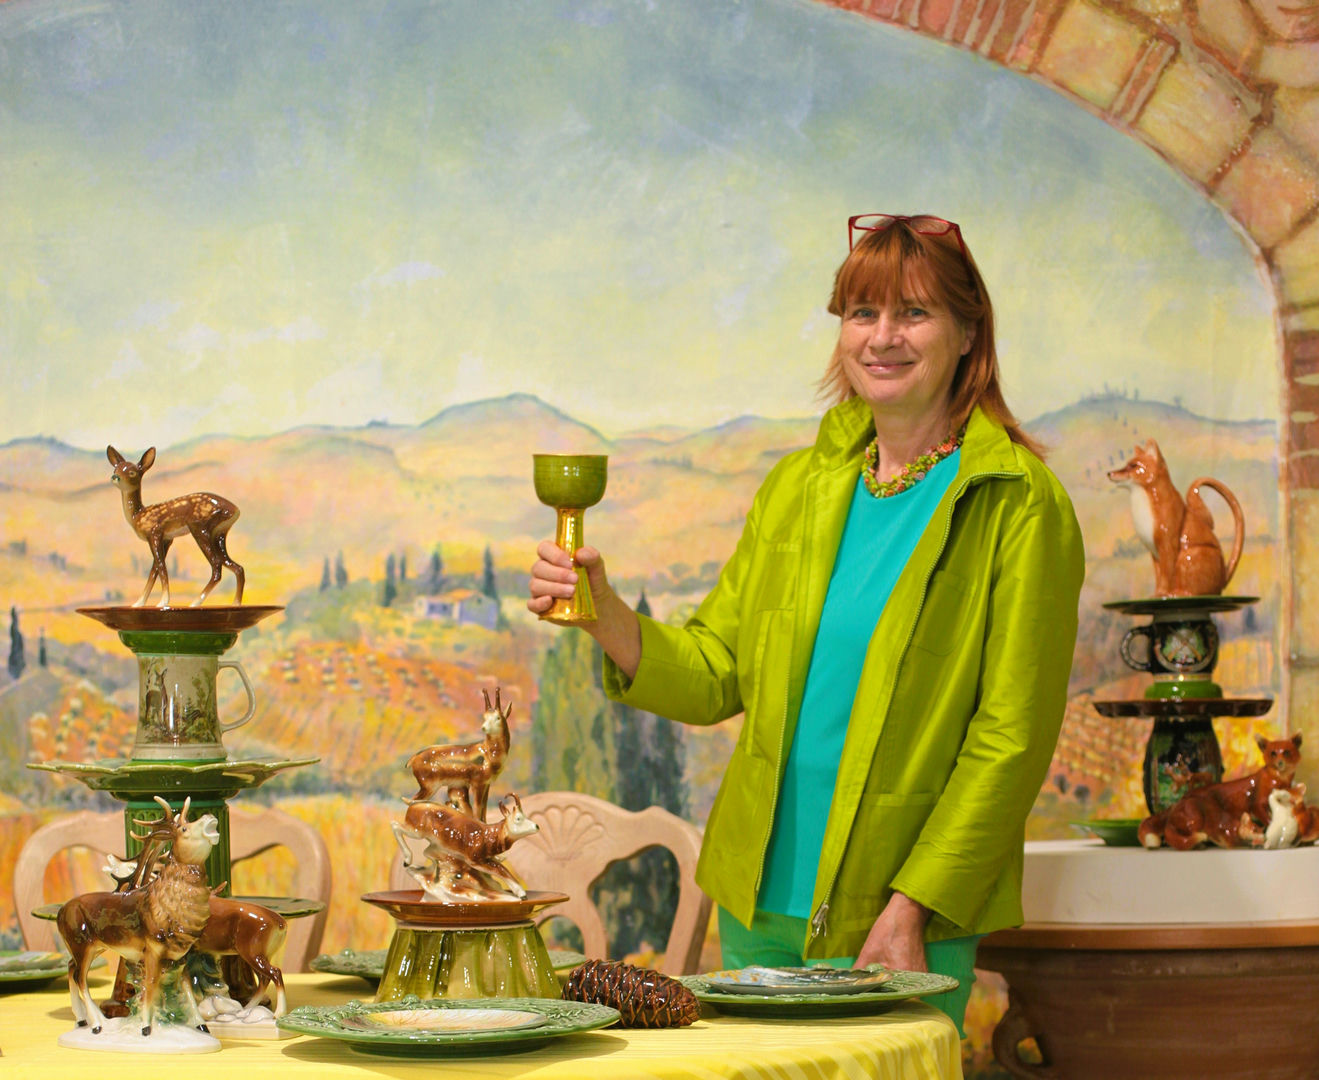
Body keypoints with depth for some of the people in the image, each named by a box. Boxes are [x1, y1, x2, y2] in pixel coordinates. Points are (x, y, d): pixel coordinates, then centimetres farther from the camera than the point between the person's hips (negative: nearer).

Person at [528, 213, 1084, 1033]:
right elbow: (717, 673, 9)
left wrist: (912, 909, -15)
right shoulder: (800, 486, 9)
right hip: (761, 906, 5)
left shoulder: (1019, 504, -8)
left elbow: (1012, 736, -11)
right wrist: (607, 618, -10)